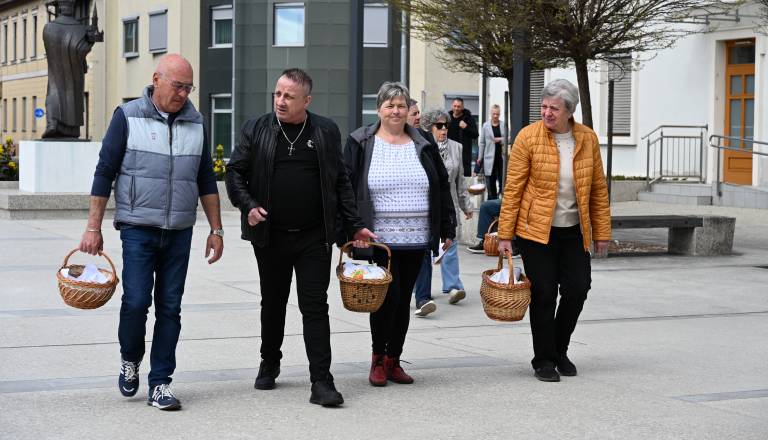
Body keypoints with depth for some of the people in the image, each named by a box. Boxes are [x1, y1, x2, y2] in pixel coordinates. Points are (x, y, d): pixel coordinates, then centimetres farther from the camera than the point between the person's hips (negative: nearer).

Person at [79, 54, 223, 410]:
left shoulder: (195, 122, 9)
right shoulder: (128, 116, -2)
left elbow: (206, 180, 15)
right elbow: (105, 172, -1)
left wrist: (216, 229, 11)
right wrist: (93, 228, -4)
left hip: (179, 233, 3)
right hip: (138, 229, -3)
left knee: (170, 307, 3)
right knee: (136, 301, -11)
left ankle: (160, 383, 10)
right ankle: (130, 359, 18)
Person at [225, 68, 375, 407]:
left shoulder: (326, 132, 4)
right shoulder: (257, 130, 3)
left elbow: (340, 182, 8)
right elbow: (235, 172, 6)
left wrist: (354, 226, 4)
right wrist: (248, 205, -11)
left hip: (315, 238, -1)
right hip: (270, 236, 1)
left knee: (315, 306, -4)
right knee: (273, 303, 14)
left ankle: (321, 382, -5)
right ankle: (269, 365, 34)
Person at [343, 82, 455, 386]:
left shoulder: (423, 146, 11)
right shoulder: (361, 144, 2)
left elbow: (442, 188, 14)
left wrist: (447, 229, 10)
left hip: (415, 240, 4)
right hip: (379, 239, -3)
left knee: (403, 300, 8)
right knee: (388, 295, -11)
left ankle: (393, 361, 19)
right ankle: (378, 358, 6)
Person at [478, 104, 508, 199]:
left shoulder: (503, 125, 4)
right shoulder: (486, 126, 5)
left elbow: (508, 140, 8)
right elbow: (482, 143, 7)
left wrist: (501, 139, -11)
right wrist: (480, 157, 4)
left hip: (501, 156, 0)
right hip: (490, 158, 0)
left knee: (502, 181, 0)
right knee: (490, 182, 3)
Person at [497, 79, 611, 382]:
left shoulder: (588, 139, 2)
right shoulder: (528, 137, -8)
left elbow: (598, 188, 7)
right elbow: (513, 189, -7)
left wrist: (602, 232, 6)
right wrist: (505, 235, -9)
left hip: (573, 231, 3)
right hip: (536, 230, -3)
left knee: (578, 289, 2)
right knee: (544, 294, -1)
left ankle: (560, 349, 25)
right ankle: (544, 360, 13)